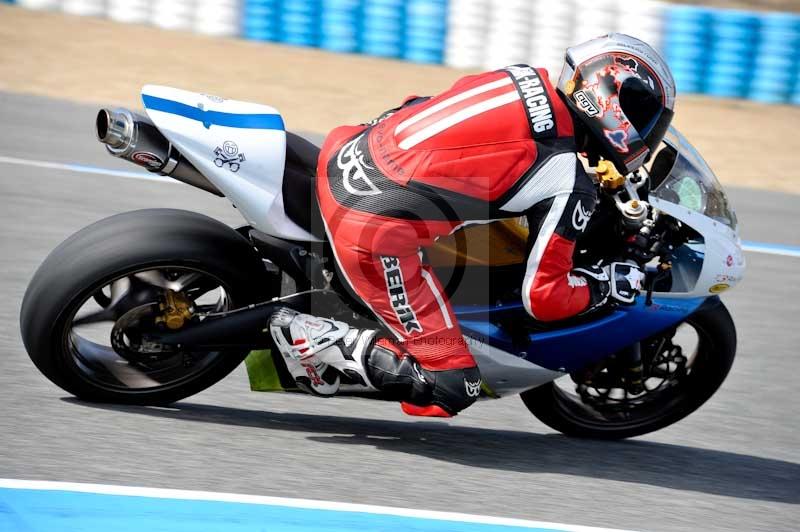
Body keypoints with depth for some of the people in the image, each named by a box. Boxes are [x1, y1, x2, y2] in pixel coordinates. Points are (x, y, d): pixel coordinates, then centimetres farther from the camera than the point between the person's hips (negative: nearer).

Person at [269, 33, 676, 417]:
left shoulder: (524, 77, 13)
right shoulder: (570, 186, -7)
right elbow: (543, 297, -6)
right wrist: (607, 286, 12)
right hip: (377, 234, -7)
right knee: (451, 390, 1)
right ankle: (322, 340, -4)